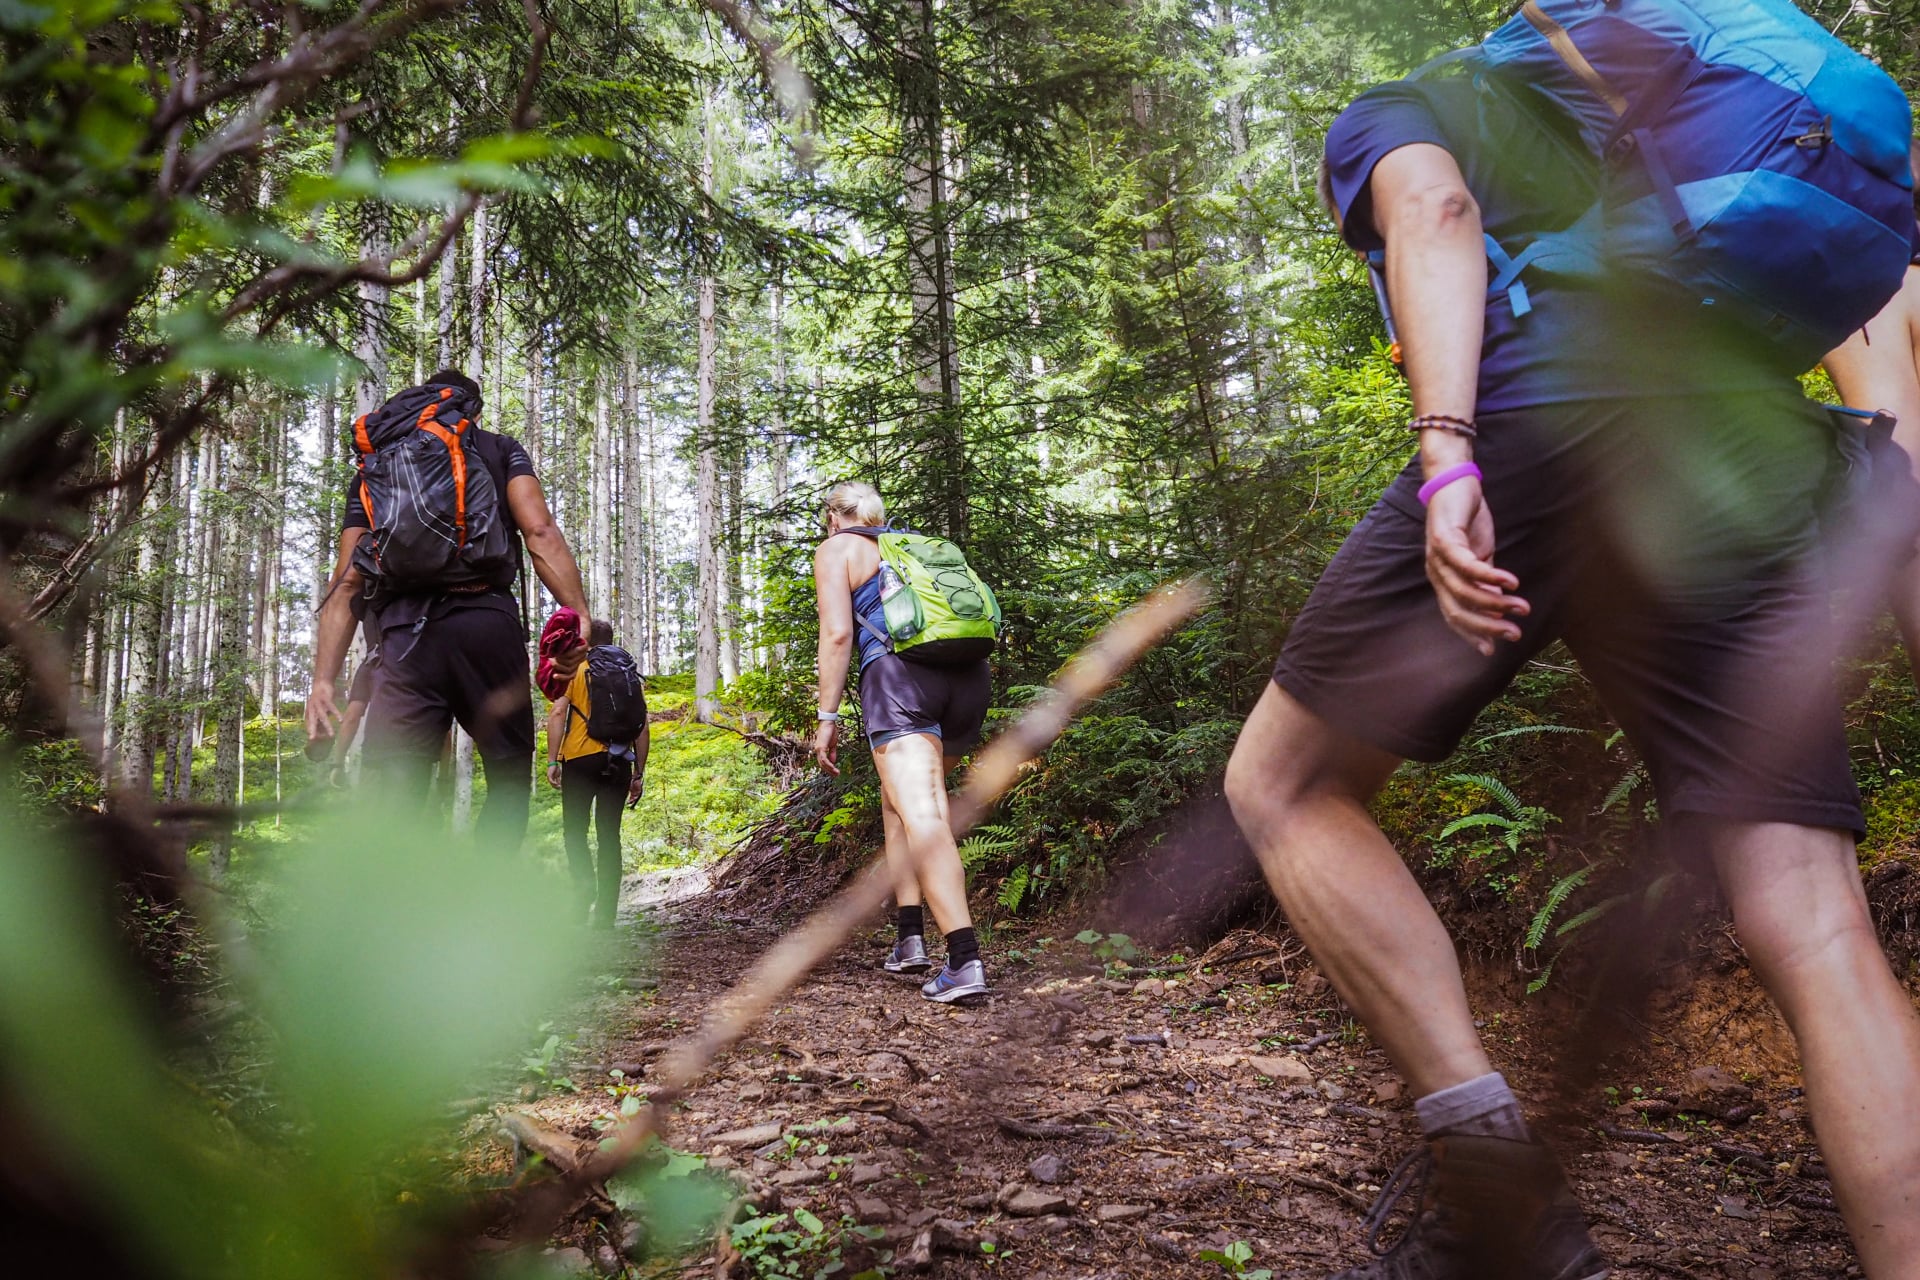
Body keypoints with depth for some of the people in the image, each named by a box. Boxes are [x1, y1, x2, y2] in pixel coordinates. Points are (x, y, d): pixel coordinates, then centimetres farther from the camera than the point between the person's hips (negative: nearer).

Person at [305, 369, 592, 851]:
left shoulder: (372, 467, 26)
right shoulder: (499, 449, 19)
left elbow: (347, 582, 15)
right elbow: (539, 531, -1)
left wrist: (323, 681, 8)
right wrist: (580, 616, -8)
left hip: (405, 636, 2)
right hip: (487, 621, -2)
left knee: (389, 798, -1)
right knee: (509, 777, 12)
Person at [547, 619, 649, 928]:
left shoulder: (573, 668, 4)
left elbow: (558, 713, -7)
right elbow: (643, 728, 9)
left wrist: (552, 760, -5)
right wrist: (639, 773, 14)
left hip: (580, 760, -2)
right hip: (619, 764, 3)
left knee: (575, 830, 8)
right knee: (609, 836, 6)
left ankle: (585, 888, -17)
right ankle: (606, 912, 4)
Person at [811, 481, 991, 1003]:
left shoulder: (836, 550, 13)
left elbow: (837, 633, -1)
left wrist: (828, 718, 0)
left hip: (900, 672, -6)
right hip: (969, 675, 6)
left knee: (922, 816, -14)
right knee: (899, 800, 21)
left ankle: (965, 960, -27)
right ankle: (910, 939, 17)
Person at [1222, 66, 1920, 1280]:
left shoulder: (1388, 111, 24)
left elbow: (1435, 211, -2)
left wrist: (1447, 453, -17)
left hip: (1538, 431, -5)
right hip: (1761, 457, 6)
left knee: (1282, 786, 9)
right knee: (1818, 936, 1)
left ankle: (1494, 1177, -3)